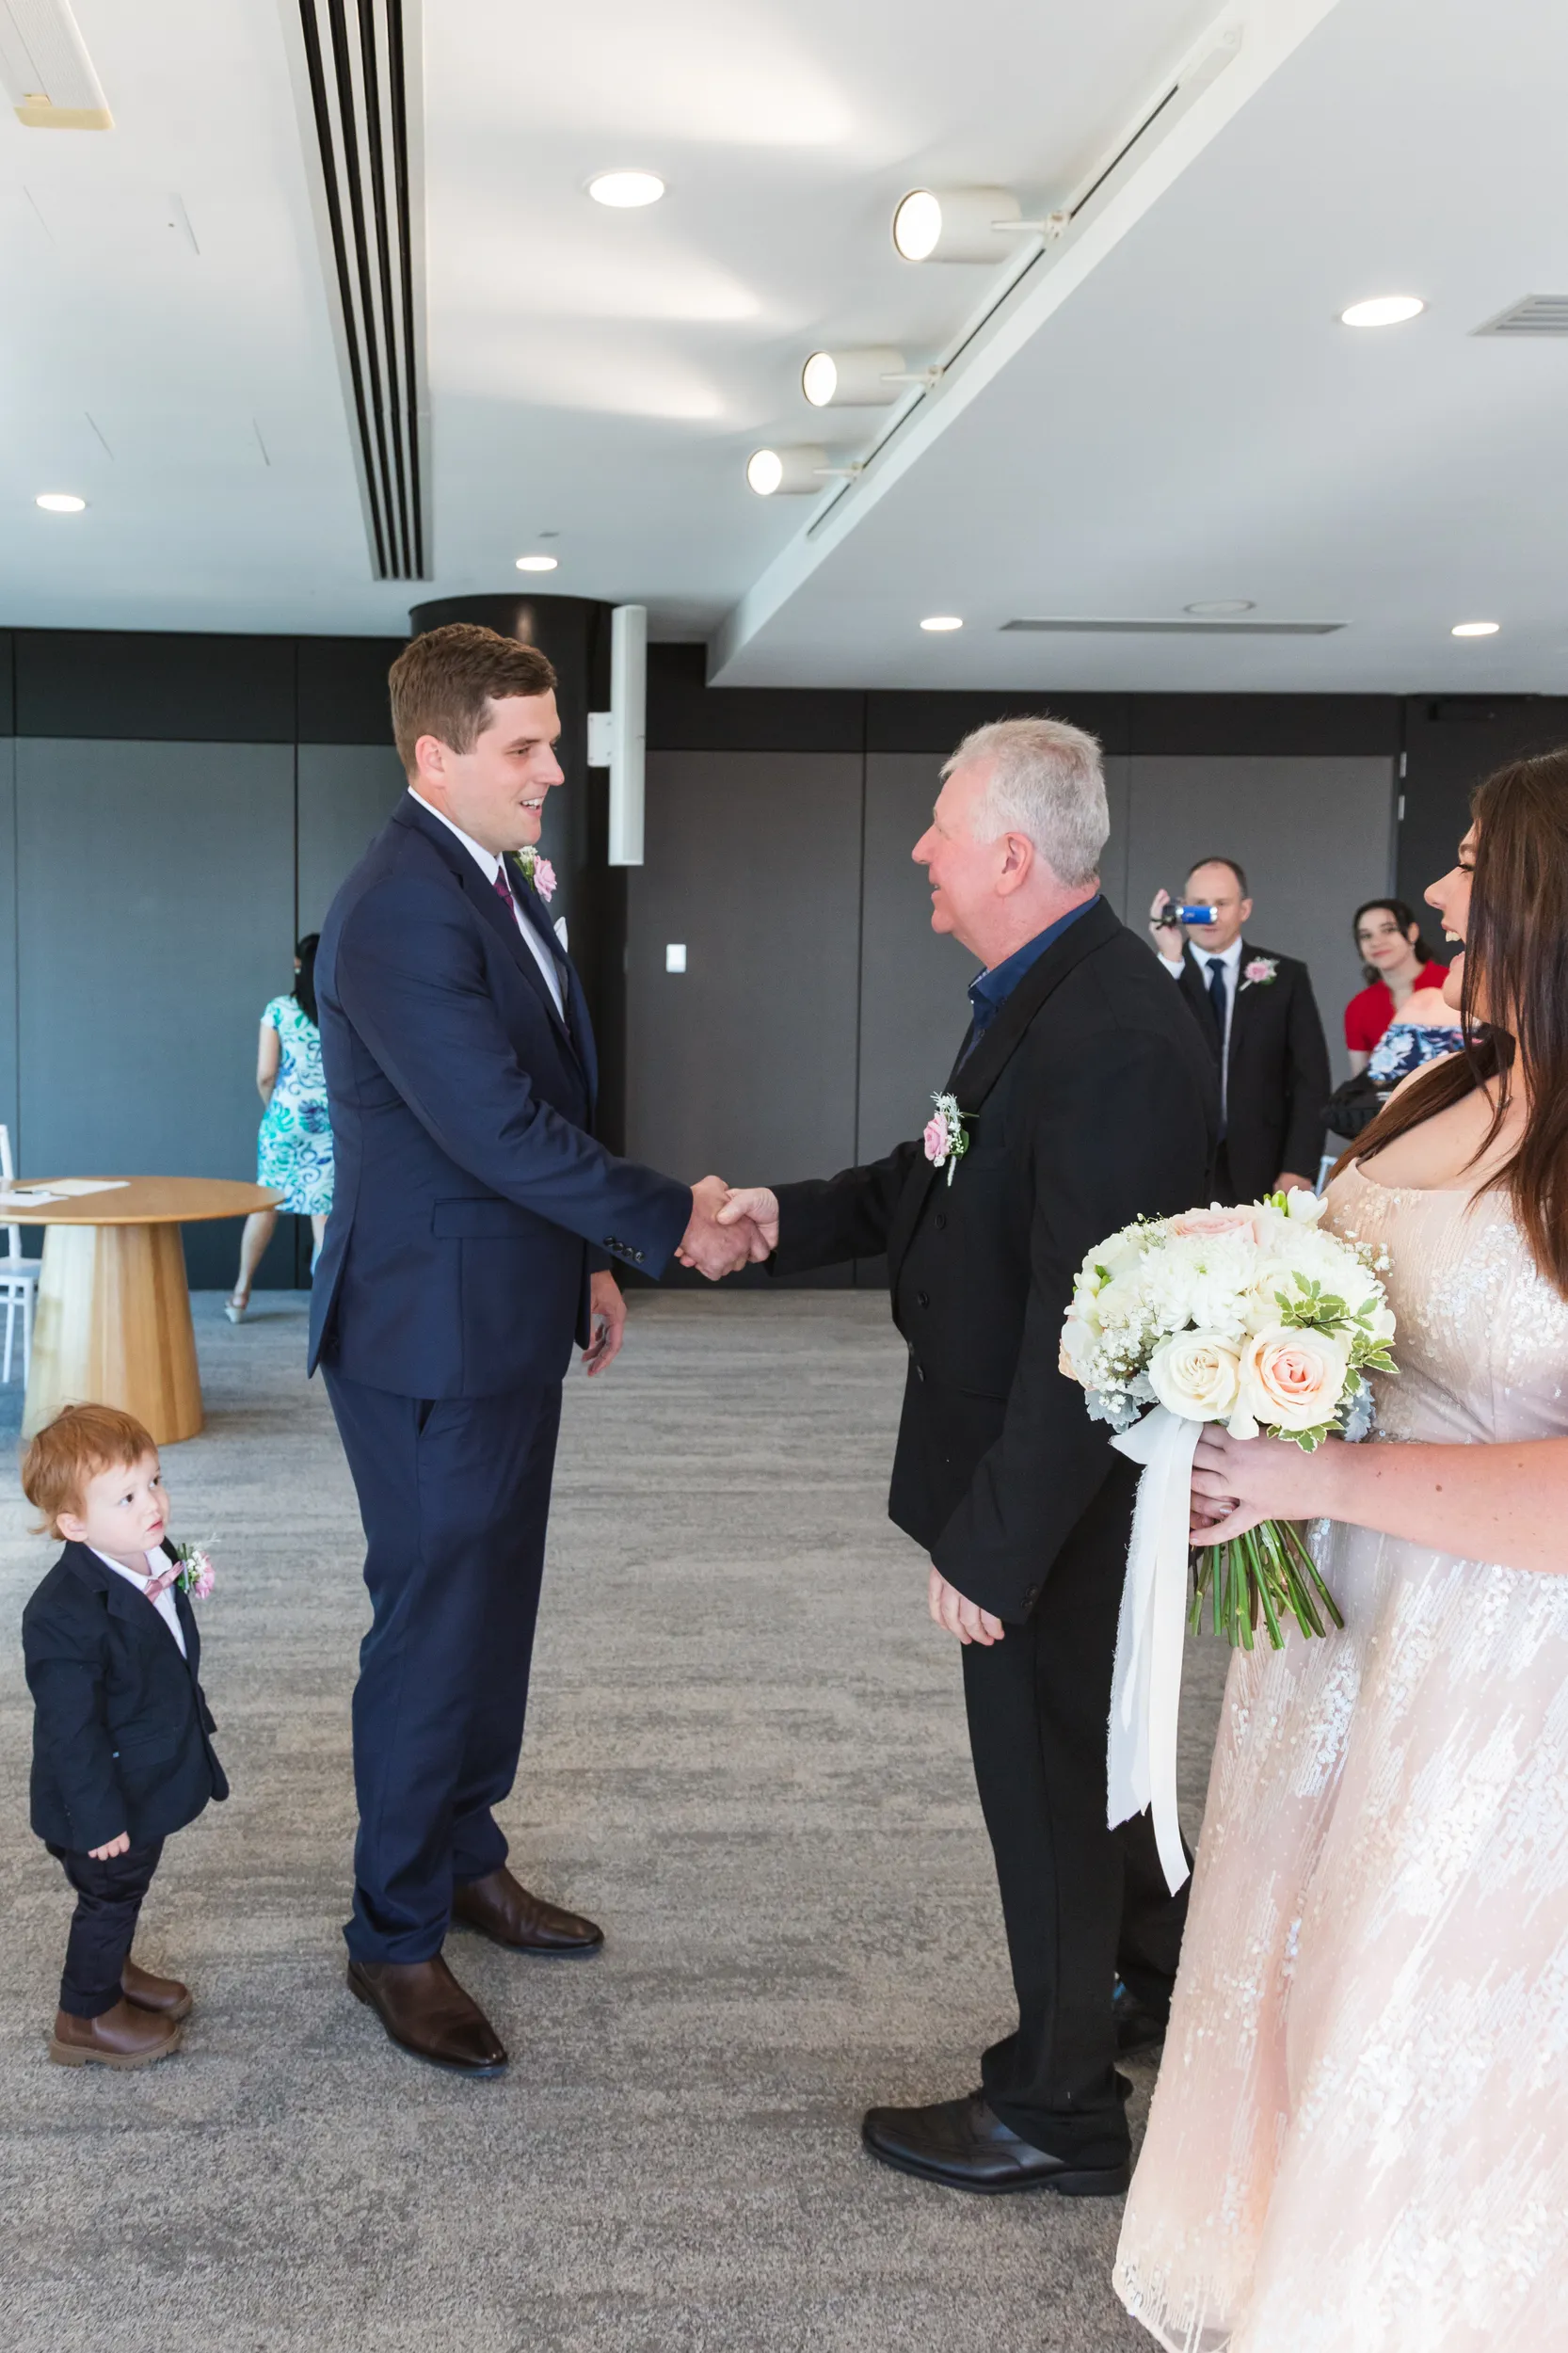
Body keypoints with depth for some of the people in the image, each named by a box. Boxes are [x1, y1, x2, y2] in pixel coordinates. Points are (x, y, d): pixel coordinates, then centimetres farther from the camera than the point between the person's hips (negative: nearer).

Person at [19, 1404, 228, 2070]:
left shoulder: (152, 1558, -7)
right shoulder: (65, 1618, -34)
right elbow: (72, 1732, -27)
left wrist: (193, 1724, 21)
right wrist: (99, 1818, -22)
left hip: (152, 1779, 8)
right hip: (104, 1798, -8)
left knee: (124, 1893, 27)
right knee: (109, 1896, 12)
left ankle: (111, 1971, 50)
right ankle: (85, 2018, 34)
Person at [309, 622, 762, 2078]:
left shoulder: (502, 878, 10)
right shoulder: (399, 913, -22)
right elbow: (500, 1129, -25)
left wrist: (591, 1261, 14)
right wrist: (672, 1221, -15)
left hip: (512, 1319, 9)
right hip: (430, 1331, -9)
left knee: (494, 1609, 19)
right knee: (434, 1628, 2)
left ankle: (466, 1859, 37)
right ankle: (395, 1941, 20)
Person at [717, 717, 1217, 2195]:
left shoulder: (1116, 1043, -29)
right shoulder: (1037, 995, 2)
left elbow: (1085, 1335, -30)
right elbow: (946, 1178, 16)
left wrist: (995, 1544, -25)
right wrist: (794, 1216, 5)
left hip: (1051, 1489, -10)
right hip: (1020, 1454, 10)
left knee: (1045, 1774, 8)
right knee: (1077, 1742, 28)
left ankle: (1058, 2113, 30)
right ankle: (1159, 1964, 53)